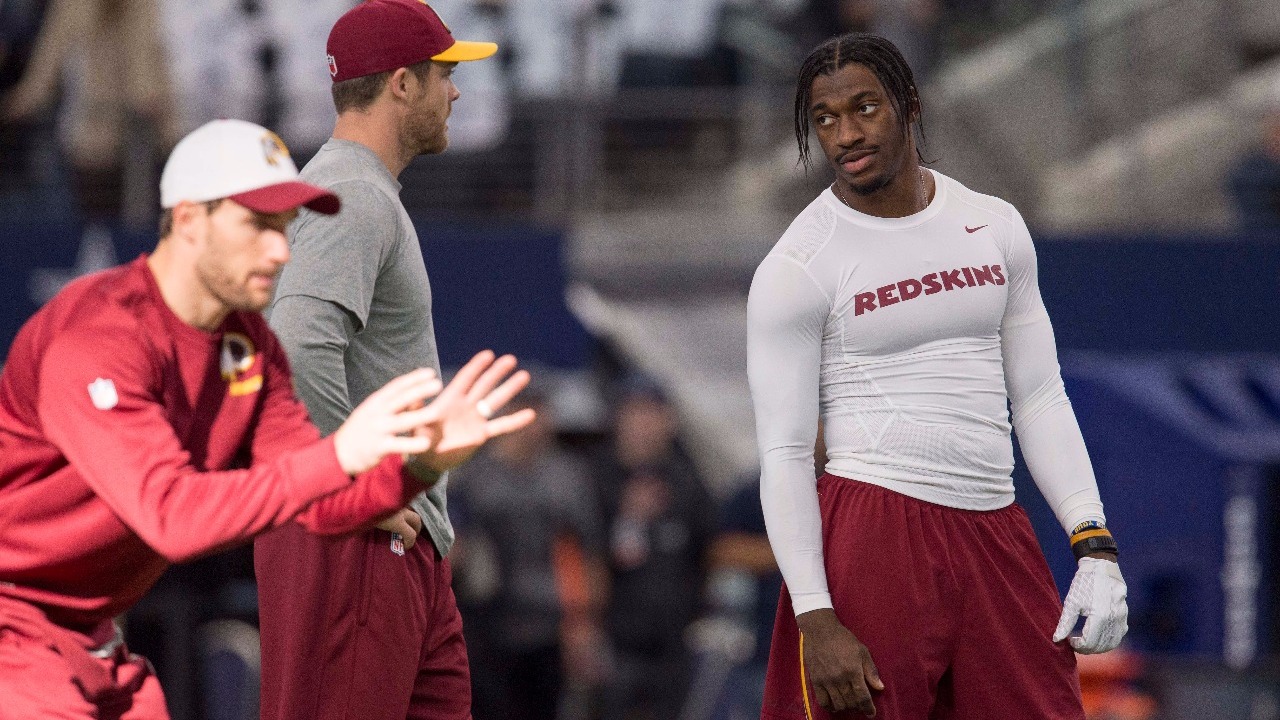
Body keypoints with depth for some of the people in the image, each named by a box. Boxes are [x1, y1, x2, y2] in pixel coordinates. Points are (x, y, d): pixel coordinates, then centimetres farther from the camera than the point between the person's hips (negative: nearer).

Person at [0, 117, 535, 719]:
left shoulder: (248, 341, 4)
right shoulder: (97, 340, -25)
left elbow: (319, 505, -1)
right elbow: (173, 516, -36)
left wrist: (422, 460, -21)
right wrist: (338, 456, -44)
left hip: (86, 638, 9)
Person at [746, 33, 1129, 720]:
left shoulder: (996, 227, 12)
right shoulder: (795, 269, -4)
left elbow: (1039, 399, 15)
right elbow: (782, 456, -7)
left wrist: (1094, 547, 3)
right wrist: (816, 619, -16)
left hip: (996, 535, 5)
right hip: (871, 530, -5)